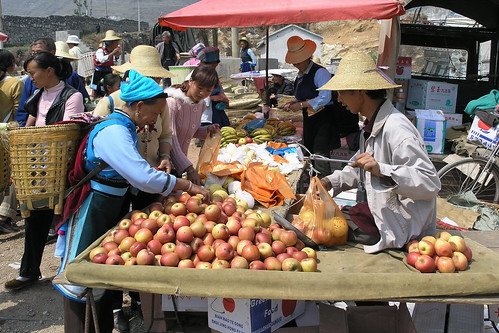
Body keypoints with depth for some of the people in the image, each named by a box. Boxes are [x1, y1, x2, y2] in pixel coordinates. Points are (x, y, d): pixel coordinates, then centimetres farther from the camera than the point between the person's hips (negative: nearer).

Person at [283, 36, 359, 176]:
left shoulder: (320, 72, -12)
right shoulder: (300, 76, 15)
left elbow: (325, 97, -22)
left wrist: (302, 105, -20)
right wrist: (293, 104, 3)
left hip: (324, 118, -9)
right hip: (309, 119, 9)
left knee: (321, 155, -14)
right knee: (309, 153, 13)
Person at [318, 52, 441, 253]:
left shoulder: (396, 129, -24)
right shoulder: (371, 125, 8)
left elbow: (431, 183, -28)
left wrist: (382, 170, -39)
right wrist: (331, 181, 6)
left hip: (396, 226, -9)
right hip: (375, 209, 9)